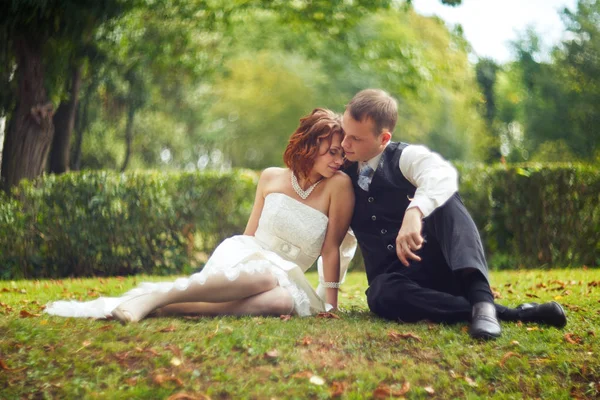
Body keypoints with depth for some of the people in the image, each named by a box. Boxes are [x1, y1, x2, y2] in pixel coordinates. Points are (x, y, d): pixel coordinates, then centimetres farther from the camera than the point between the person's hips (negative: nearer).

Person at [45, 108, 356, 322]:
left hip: (285, 277, 0)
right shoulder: (270, 178, 4)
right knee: (263, 275, -41)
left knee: (284, 299, -41)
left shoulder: (338, 185, -4)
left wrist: (329, 305, -10)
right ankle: (151, 296, -43)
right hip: (243, 256, 0)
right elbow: (249, 233, 9)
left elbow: (332, 248, -6)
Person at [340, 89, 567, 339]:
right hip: (394, 277, 3)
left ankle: (481, 298, -46)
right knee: (382, 296, -36)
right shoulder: (344, 177, 9)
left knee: (445, 199, -31)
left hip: (440, 266, -3)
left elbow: (443, 175, -31)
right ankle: (509, 314, -35)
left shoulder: (406, 157, -6)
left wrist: (414, 212, -50)